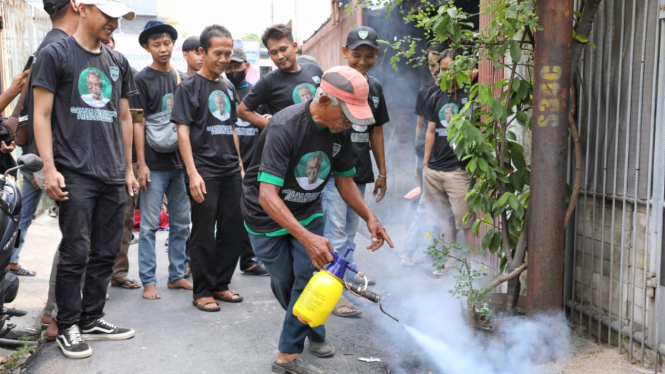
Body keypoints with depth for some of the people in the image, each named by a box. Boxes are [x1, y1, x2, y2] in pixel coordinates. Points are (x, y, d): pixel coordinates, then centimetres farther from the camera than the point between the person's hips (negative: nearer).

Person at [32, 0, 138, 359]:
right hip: (76, 175, -5)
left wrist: (128, 168, 16)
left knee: (106, 253, 10)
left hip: (113, 177, 6)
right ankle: (68, 327, 11)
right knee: (75, 254, -3)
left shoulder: (118, 62, 15)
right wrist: (50, 167, -13)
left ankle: (91, 319, 23)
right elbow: (42, 114, -4)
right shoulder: (56, 54, -1)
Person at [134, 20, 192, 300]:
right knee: (149, 225, -1)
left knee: (181, 223, 10)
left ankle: (177, 275, 21)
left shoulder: (182, 79, 12)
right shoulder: (142, 79, -2)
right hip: (155, 164, -5)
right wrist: (141, 164, -11)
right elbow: (138, 123, -5)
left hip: (181, 162, 5)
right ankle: (148, 281, 6)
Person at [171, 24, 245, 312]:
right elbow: (182, 131, -9)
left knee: (233, 231, 9)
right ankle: (202, 291, 11)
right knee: (204, 234, 0)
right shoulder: (189, 87, -4)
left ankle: (221, 284, 22)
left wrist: (240, 165, 16)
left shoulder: (228, 88, 15)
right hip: (204, 172, -6)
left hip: (230, 171, 6)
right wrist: (193, 173, -16)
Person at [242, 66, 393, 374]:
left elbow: (344, 180, 6)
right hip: (266, 215, -4)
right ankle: (314, 332, 28)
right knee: (284, 282, 5)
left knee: (309, 276, -6)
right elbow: (267, 194, -37)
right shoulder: (284, 128, -31)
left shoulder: (339, 131, -10)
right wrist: (307, 238, -47)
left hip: (308, 211, 5)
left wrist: (370, 218, -9)